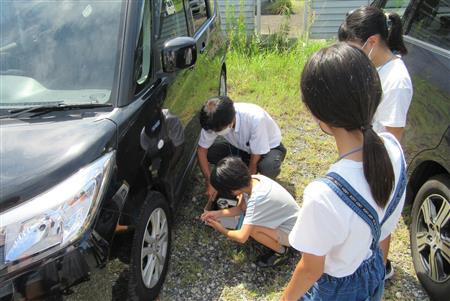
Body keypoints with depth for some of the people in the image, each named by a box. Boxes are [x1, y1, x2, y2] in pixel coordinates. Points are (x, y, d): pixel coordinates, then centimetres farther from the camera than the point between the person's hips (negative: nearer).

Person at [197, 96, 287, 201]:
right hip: (241, 146, 4)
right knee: (208, 151, -19)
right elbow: (201, 150, -14)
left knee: (268, 167, -38)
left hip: (270, 146, -4)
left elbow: (254, 161, -30)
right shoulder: (215, 122, -26)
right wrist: (209, 182, -19)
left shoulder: (255, 118, -39)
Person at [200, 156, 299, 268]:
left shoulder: (256, 200, -35)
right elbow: (239, 208, 5)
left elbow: (242, 237, -33)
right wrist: (218, 213, -8)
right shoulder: (253, 179, -11)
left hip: (291, 232, -8)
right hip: (286, 219, 8)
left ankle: (281, 251, 0)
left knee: (251, 229, -27)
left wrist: (222, 230, -14)